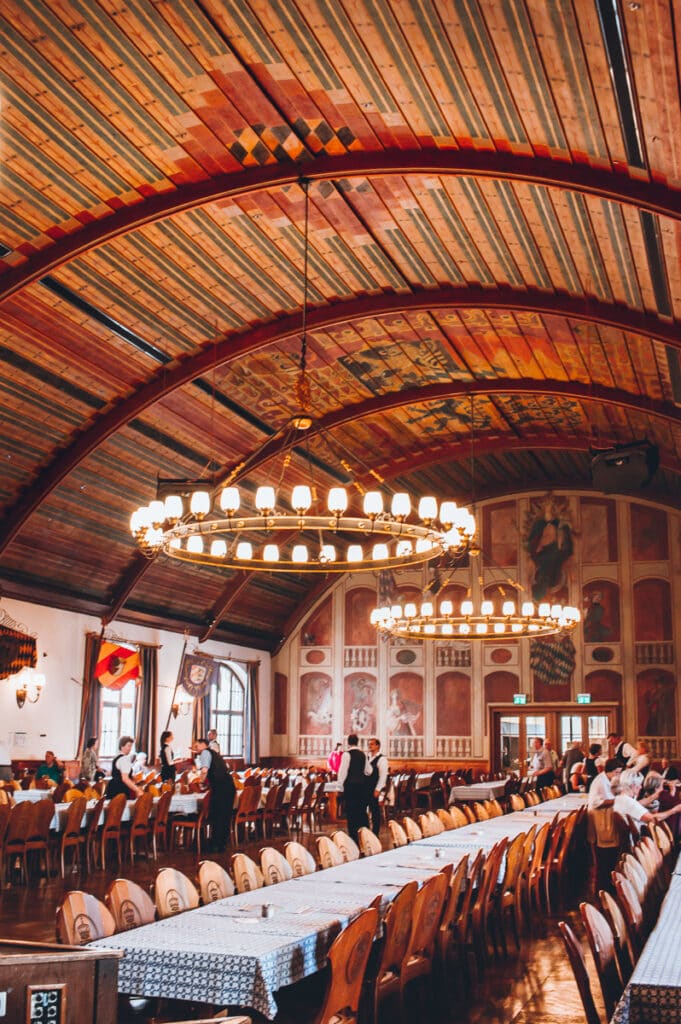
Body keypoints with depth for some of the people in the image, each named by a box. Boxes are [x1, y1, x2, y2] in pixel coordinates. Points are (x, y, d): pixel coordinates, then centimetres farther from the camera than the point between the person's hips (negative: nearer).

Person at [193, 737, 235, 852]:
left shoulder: (205, 752, 1)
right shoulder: (214, 753, 28)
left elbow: (205, 770, -16)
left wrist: (202, 781, 0)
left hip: (220, 787, -8)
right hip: (230, 785, 8)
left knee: (215, 816, 0)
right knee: (225, 816, 13)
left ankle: (215, 845, 3)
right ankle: (222, 844, 19)